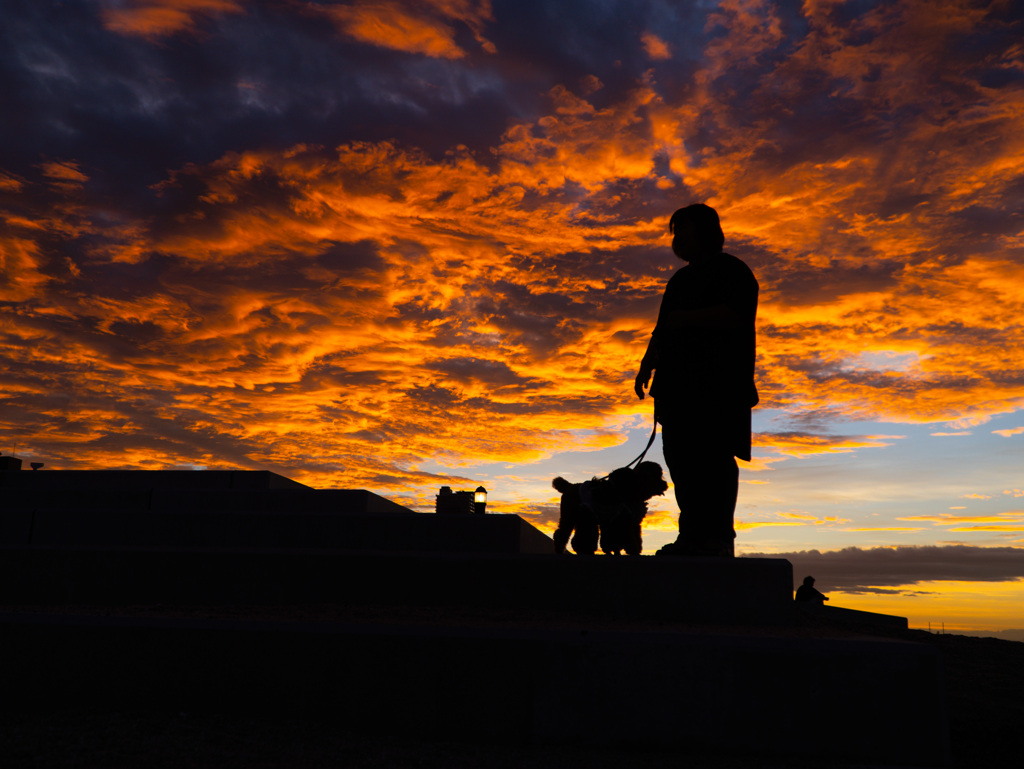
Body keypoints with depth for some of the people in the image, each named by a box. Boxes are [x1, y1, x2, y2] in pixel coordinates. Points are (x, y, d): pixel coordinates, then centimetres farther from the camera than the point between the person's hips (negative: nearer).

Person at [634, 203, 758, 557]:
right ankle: (693, 537, 5)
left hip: (718, 382, -8)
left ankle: (718, 538, -11)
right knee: (681, 458, 2)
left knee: (712, 457, -12)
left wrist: (685, 318, -12)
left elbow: (734, 316, -14)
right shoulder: (681, 279, 28)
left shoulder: (730, 270, 2)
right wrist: (647, 365, 16)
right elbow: (663, 331, 27)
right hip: (681, 382, 8)